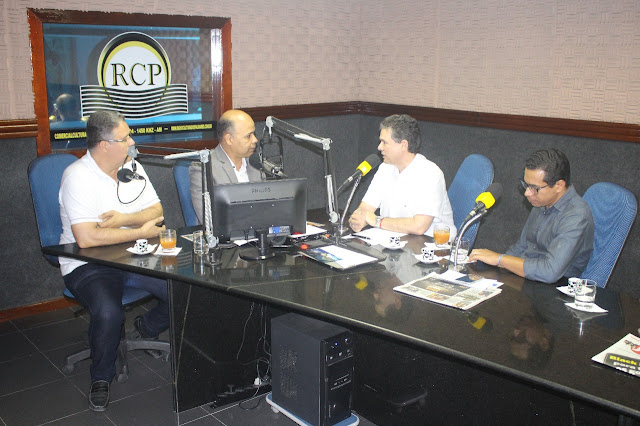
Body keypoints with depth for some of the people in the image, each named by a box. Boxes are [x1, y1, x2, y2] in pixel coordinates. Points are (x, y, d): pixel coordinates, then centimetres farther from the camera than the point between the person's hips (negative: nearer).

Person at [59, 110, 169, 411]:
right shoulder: (78, 177, -17)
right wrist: (141, 232, -19)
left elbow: (157, 212, 4)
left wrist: (123, 219, -16)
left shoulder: (132, 167, 6)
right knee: (109, 313, -33)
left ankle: (146, 328, 19)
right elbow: (86, 238, -27)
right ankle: (101, 378, -2)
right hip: (87, 265, -6)